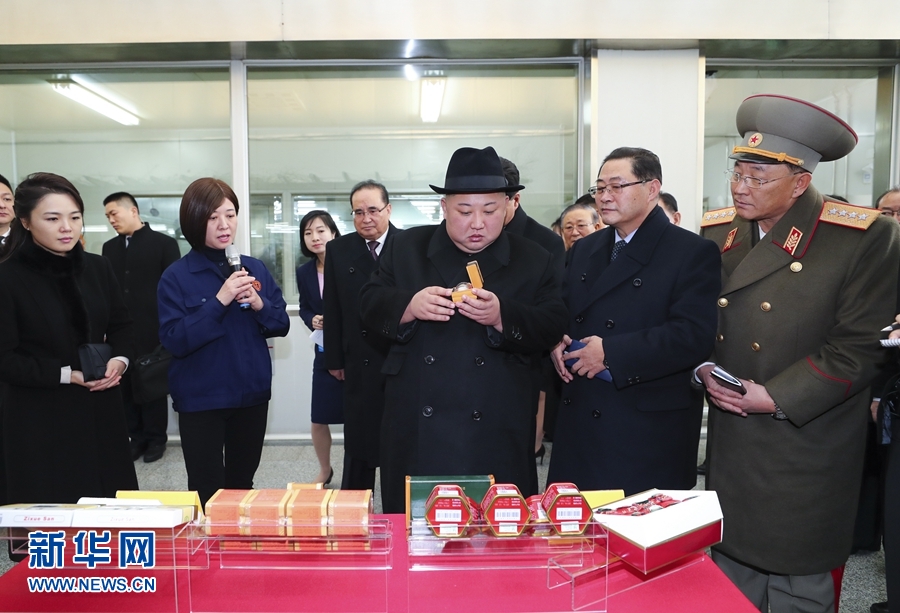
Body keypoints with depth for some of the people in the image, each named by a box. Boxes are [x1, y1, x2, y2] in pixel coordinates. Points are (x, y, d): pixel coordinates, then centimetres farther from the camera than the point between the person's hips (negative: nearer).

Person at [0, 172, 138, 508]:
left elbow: (121, 324, 13)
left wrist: (120, 359, -7)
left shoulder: (97, 267, 4)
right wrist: (67, 375, -18)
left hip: (101, 409, 5)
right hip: (40, 419, -4)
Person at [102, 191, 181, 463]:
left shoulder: (164, 243, -2)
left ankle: (156, 438, 17)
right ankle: (136, 437, 19)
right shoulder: (110, 247, 13)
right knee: (126, 385, 7)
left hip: (152, 331, -4)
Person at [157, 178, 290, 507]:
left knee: (242, 486, 19)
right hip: (201, 399, -3)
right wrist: (219, 302, -25)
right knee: (206, 494, 6)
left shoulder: (254, 268, 2)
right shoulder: (176, 276, -9)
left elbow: (281, 325, 5)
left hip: (252, 394, 4)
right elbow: (174, 340, -17)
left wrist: (260, 305, -15)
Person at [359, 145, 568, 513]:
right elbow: (370, 304, 4)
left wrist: (502, 316, -21)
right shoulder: (406, 248, 7)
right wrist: (409, 306, -17)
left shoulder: (534, 260, 5)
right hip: (417, 427, 1)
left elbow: (553, 328, -3)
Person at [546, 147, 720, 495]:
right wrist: (557, 342, -4)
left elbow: (694, 335, -18)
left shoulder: (694, 253, -7)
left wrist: (611, 353, -21)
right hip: (579, 424, 6)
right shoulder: (583, 250, 15)